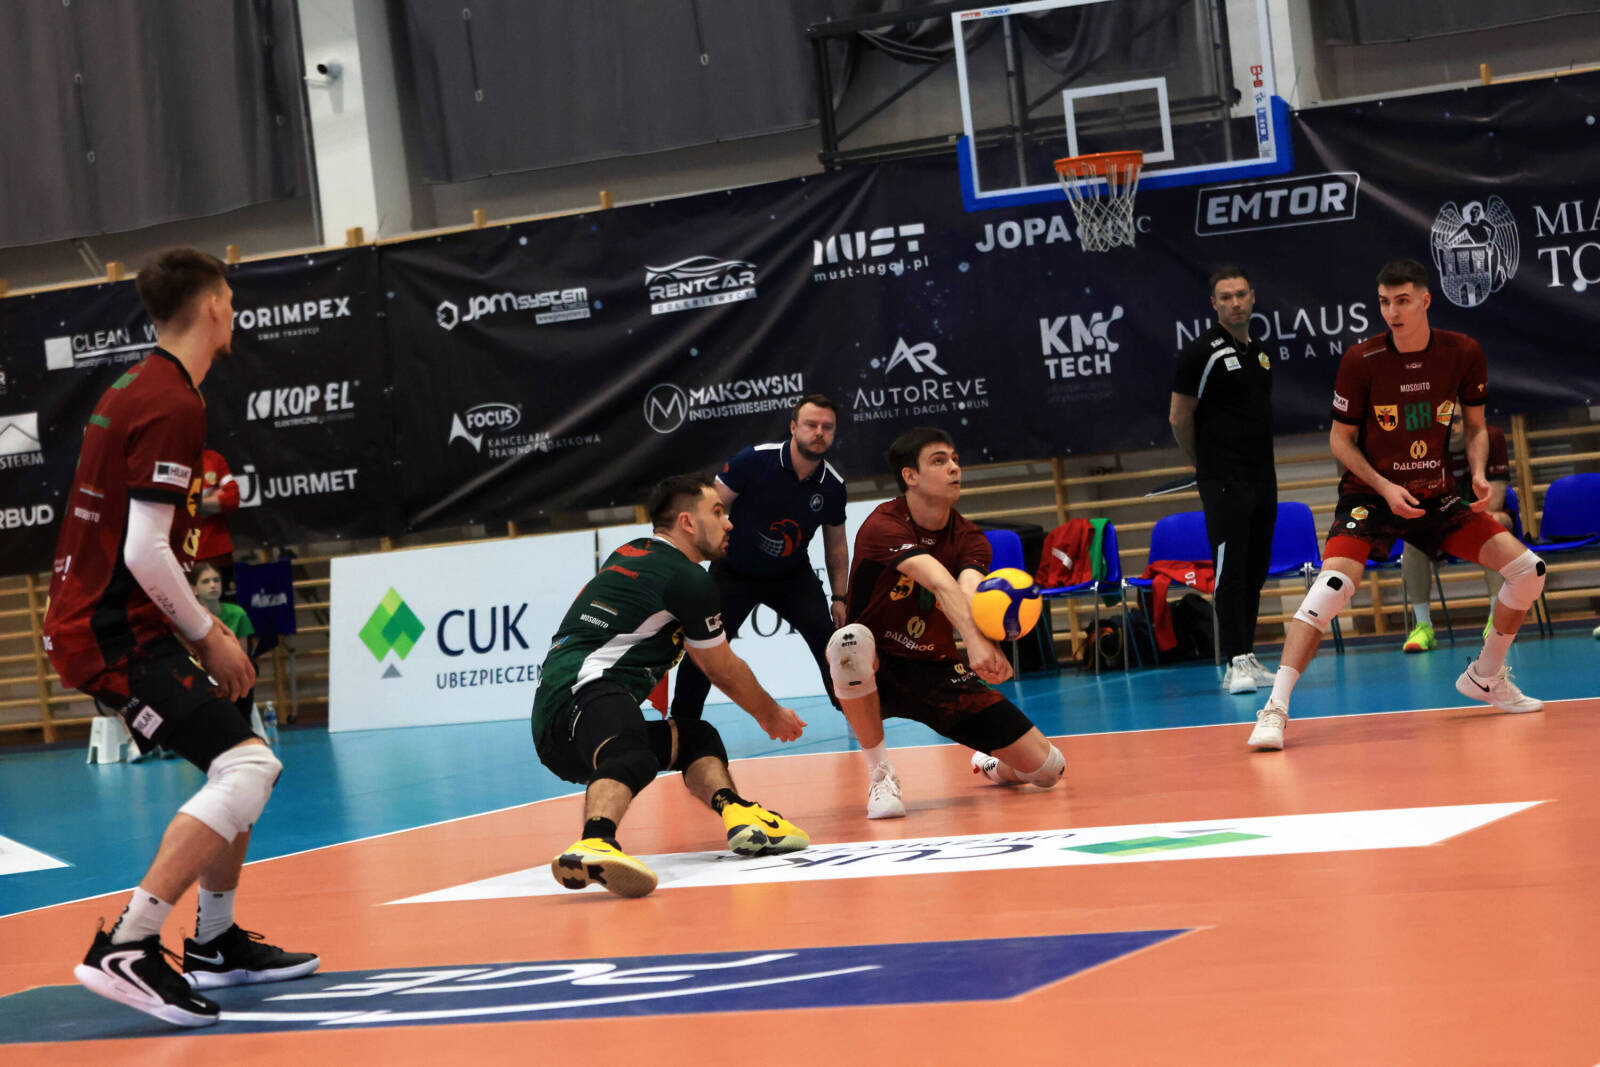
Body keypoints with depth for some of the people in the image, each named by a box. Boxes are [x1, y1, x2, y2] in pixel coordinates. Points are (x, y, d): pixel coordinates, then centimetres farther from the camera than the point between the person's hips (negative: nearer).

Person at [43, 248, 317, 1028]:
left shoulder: (132, 392, 16)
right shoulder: (174, 406, -15)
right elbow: (145, 552, -22)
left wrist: (202, 626, 18)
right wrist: (210, 636, -10)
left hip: (96, 619, 10)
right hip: (114, 632, -10)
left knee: (237, 764, 20)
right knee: (248, 765, -20)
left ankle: (215, 944, 28)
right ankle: (126, 949, -26)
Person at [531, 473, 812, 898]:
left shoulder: (632, 553, 28)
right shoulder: (689, 580, 1)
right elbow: (724, 672, 15)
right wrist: (771, 716, 32)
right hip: (587, 694, -10)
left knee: (698, 737, 22)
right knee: (631, 759, -39)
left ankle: (735, 812, -8)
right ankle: (595, 845, -71)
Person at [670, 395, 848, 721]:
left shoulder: (832, 485, -10)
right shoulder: (754, 460, -22)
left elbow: (836, 546, 5)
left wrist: (839, 598, 4)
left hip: (792, 575, 2)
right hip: (734, 571, -2)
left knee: (827, 637, -16)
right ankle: (680, 727, 12)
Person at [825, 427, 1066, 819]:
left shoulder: (968, 539, -3)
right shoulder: (882, 526, -19)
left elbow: (970, 592, -27)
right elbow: (939, 582, -38)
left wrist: (987, 642, -49)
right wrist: (974, 639, -53)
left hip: (938, 673, 4)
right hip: (875, 671, -4)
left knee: (1047, 767, -6)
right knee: (852, 639, -41)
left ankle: (992, 765, 33)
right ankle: (881, 774, -23)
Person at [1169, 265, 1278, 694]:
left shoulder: (1260, 352, 14)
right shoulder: (1203, 353, -9)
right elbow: (1179, 418, -5)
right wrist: (1205, 464, 6)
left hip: (1262, 481, 7)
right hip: (1224, 483, -7)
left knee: (1255, 571, 8)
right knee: (1230, 570, -11)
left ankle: (1247, 658, 15)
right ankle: (1236, 663, -11)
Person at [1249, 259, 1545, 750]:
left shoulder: (1463, 353, -7)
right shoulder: (1361, 359, -15)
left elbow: (1476, 426, 8)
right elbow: (1340, 439, -6)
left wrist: (1479, 474, -11)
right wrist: (1385, 487, -18)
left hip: (1436, 496, 4)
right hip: (1369, 494, -4)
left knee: (1527, 569, -4)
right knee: (1333, 584, -29)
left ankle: (1485, 678, 18)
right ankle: (1275, 709, -28)